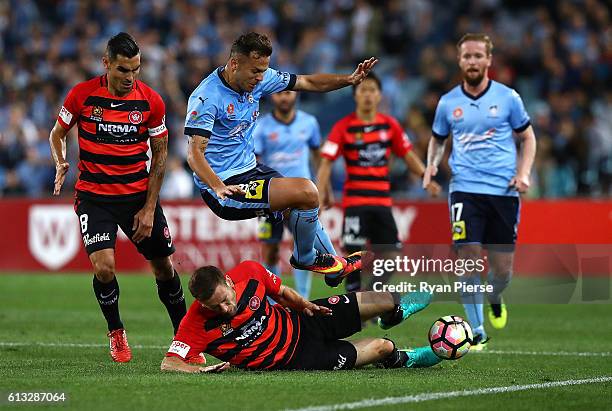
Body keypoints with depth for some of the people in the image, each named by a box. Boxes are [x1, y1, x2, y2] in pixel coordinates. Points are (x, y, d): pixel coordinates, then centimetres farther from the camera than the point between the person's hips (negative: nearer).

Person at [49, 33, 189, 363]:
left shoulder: (151, 101, -6)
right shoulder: (82, 95, -8)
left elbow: (160, 155, 2)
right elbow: (58, 133, 8)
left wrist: (149, 209, -3)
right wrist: (61, 163, -13)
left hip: (139, 194, 2)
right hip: (93, 196, -2)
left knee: (164, 267, 6)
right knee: (104, 268, -18)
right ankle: (115, 332, 8)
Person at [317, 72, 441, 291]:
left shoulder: (390, 125, 6)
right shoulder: (343, 127, -4)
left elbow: (408, 155, 14)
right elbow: (326, 162, -6)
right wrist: (320, 195, -15)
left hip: (382, 200, 4)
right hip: (355, 201, -4)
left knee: (391, 253, 0)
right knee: (354, 252, -8)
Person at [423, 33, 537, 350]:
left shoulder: (507, 97, 1)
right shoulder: (448, 102, 5)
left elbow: (527, 137, 11)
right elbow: (437, 138, 21)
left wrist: (523, 173, -3)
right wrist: (432, 164, 2)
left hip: (504, 190, 0)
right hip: (465, 189, 0)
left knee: (503, 269, 1)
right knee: (468, 260, -14)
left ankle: (495, 298, 38)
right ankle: (478, 333, -3)